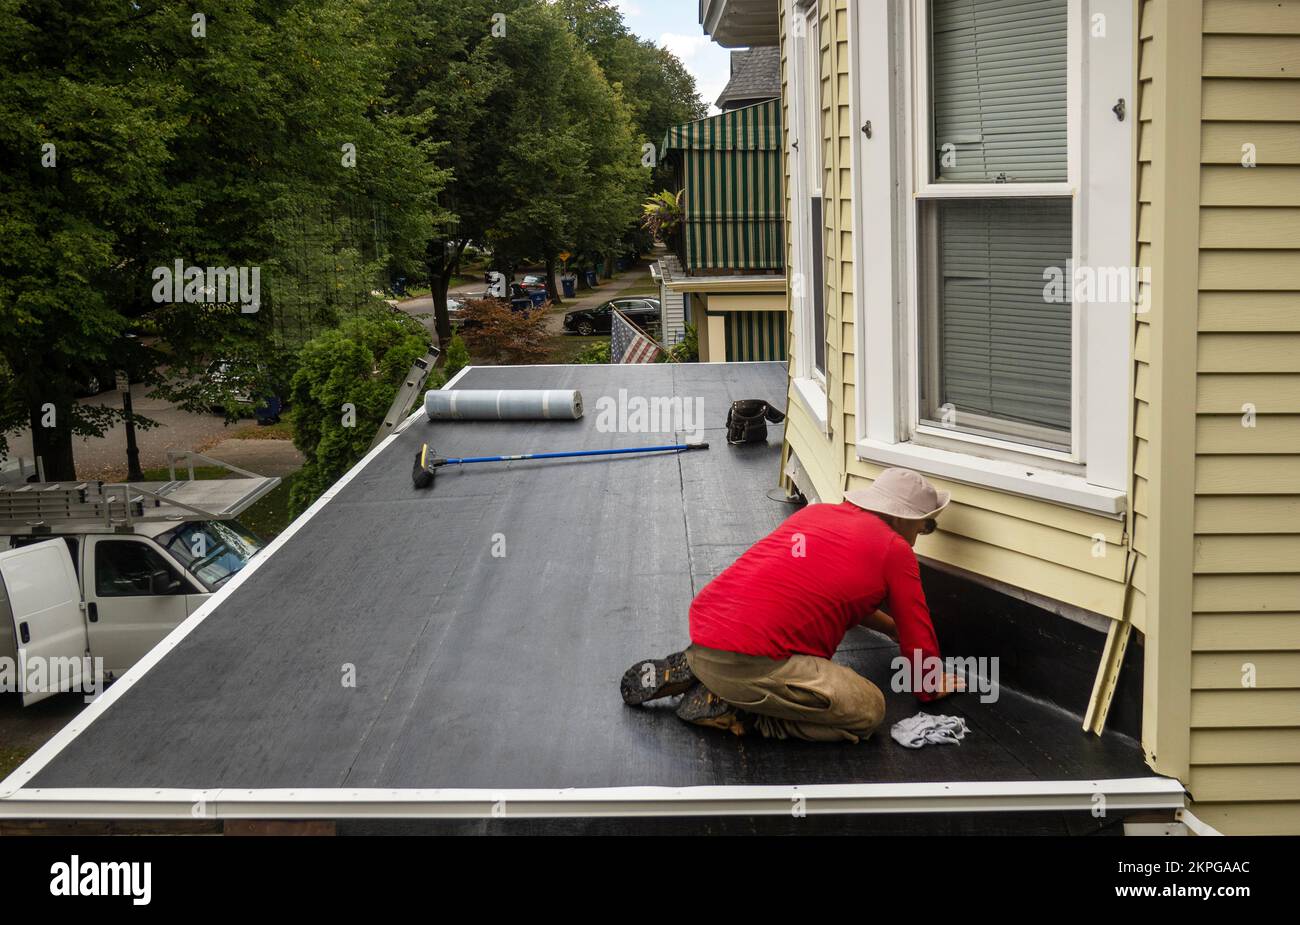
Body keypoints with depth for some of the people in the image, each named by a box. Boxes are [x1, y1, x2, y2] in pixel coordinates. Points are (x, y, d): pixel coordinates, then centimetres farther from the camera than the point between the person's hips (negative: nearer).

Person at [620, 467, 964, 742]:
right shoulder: (896, 551, 1)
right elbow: (918, 640, 9)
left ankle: (687, 671, 15)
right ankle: (728, 707, -6)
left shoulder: (817, 512, 21)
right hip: (746, 664, -8)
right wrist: (933, 687, 28)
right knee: (867, 711, -3)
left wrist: (892, 627, 46)